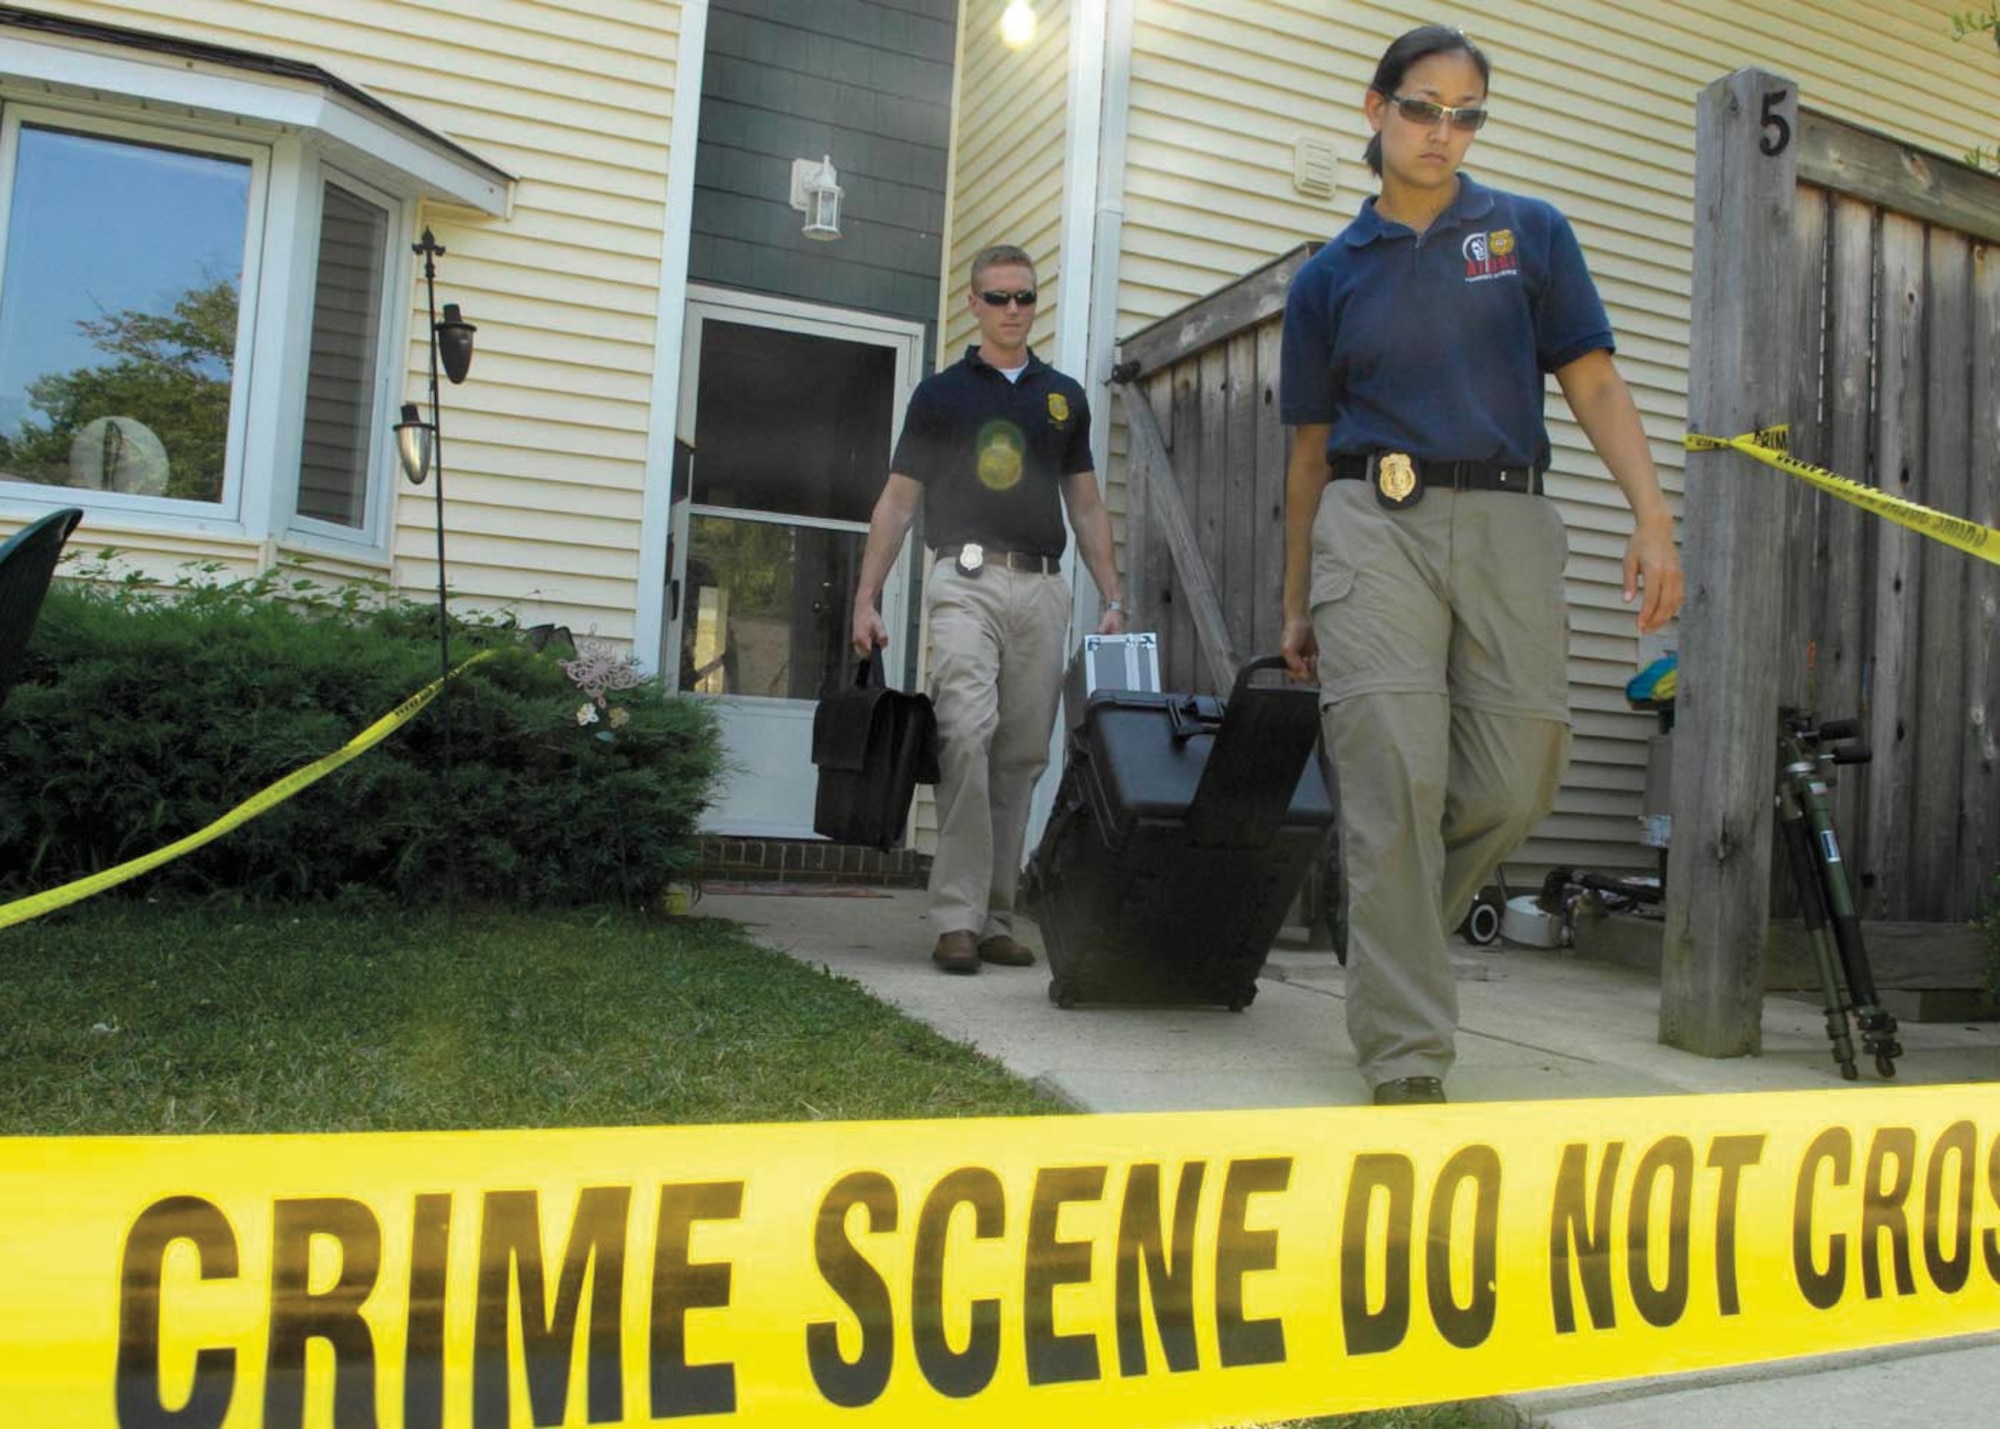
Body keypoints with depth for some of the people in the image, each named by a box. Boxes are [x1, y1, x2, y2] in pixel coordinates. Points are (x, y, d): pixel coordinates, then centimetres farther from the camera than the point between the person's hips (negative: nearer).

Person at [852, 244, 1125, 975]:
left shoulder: (1064, 397, 17)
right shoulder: (939, 392, 9)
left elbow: (1086, 507, 18)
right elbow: (897, 501, 7)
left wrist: (1113, 599, 8)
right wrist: (866, 599, -2)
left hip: (1043, 587, 3)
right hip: (966, 582, -3)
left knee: (1021, 758, 2)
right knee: (966, 735, -20)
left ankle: (995, 918, 10)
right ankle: (956, 918, -15)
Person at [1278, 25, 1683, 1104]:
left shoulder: (1531, 234, 13)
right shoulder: (1330, 277, 13)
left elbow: (1593, 384, 6)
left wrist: (1652, 520, -8)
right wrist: (1297, 606, 15)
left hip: (1508, 525, 1)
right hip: (1374, 527, -1)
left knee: (1518, 780, -4)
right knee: (1396, 781, -11)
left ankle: (1393, 924, 26)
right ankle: (1405, 1057, -5)